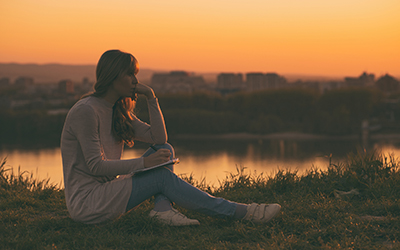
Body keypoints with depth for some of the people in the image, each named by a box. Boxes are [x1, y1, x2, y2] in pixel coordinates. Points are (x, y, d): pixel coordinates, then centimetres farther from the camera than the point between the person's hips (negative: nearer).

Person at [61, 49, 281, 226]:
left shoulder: (118, 111, 12)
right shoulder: (86, 111, -16)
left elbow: (159, 138, 8)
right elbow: (95, 165, -21)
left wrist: (151, 97, -1)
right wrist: (143, 163, -23)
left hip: (106, 192, 9)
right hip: (85, 203, -9)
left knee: (165, 149, 1)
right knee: (162, 177, -20)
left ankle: (162, 207, -22)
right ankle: (242, 212, -17)